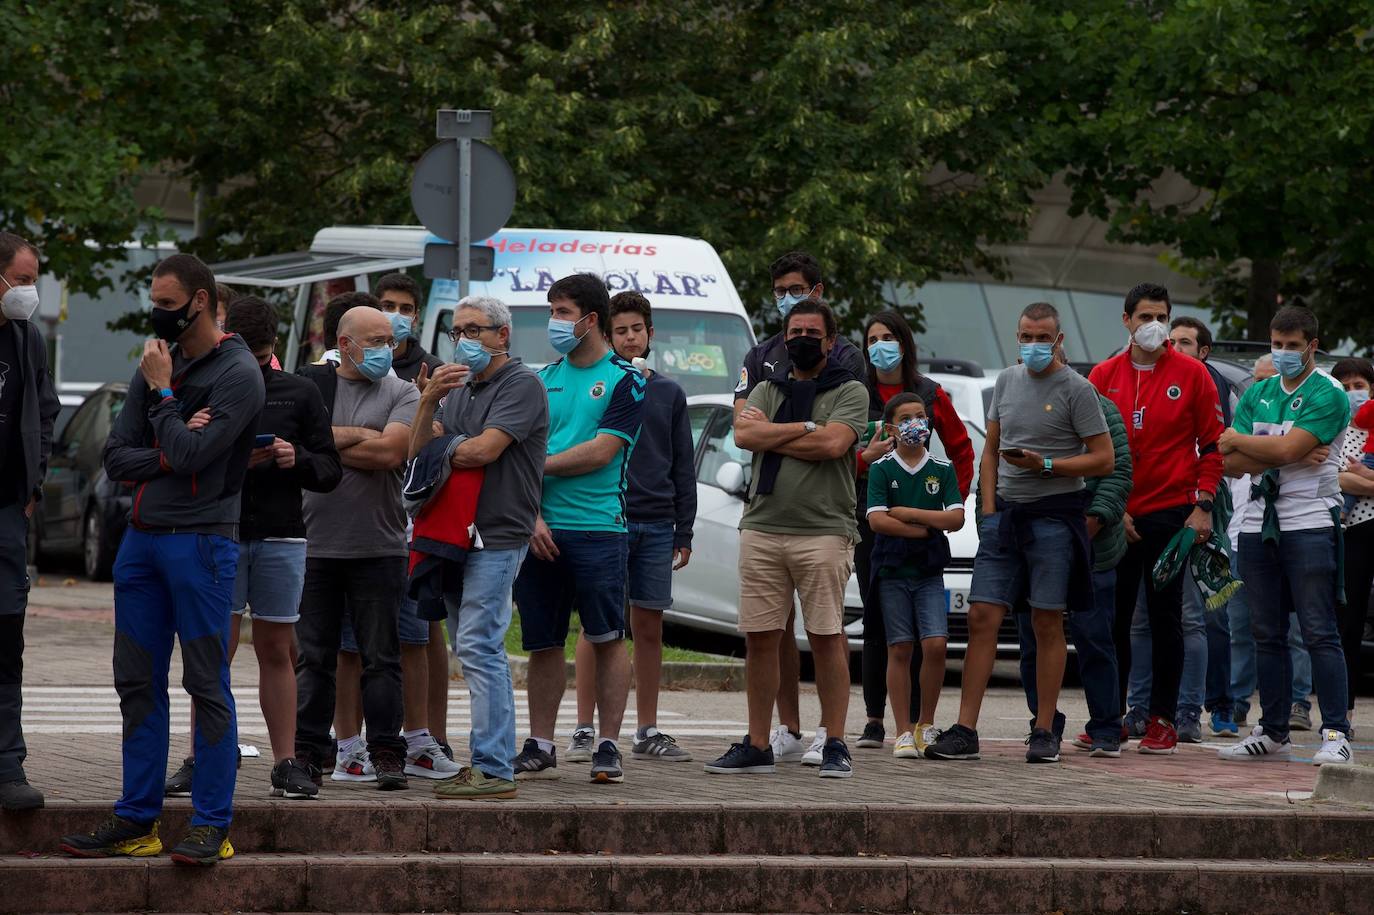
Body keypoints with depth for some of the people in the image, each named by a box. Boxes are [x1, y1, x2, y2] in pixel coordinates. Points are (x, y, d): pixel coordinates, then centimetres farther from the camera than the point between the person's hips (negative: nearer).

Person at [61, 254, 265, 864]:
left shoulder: (237, 374, -7)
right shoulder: (155, 367, 14)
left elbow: (192, 456, -18)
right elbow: (115, 457, 9)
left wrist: (161, 393, -8)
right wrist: (163, 457, -9)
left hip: (201, 539, -7)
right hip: (141, 538, 7)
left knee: (207, 686, -5)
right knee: (137, 682, 8)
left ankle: (212, 825, -3)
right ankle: (137, 819, 14)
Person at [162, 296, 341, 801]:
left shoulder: (299, 394, 8)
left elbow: (331, 470, 8)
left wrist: (297, 459, -12)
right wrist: (189, 437, -19)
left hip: (281, 538, 2)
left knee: (277, 651, 6)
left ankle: (286, 762, 9)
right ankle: (200, 761, 0)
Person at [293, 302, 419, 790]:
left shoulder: (402, 394, 5)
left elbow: (391, 452, -10)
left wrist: (325, 446, -7)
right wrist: (356, 436, -12)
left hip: (379, 545, -1)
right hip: (315, 544, 1)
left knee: (381, 658, 1)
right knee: (313, 657, 4)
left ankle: (386, 753, 5)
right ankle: (307, 753, 9)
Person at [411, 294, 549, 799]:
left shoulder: (521, 384, -7)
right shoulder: (459, 388, 20)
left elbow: (484, 449, -18)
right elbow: (418, 452, 11)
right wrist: (429, 402, -6)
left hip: (497, 536, -9)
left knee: (479, 648, -15)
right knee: (474, 652, 11)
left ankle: (494, 769, -18)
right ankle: (487, 761, 16)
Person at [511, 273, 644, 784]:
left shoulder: (625, 381, -1)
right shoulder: (545, 379, 15)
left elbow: (600, 453, -10)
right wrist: (532, 515, -4)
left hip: (599, 527, -5)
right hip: (541, 528, 5)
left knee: (607, 638, -3)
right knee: (542, 642, 6)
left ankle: (608, 746, 2)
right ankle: (540, 748, 12)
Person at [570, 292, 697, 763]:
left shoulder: (669, 393, 12)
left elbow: (683, 466, 13)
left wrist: (684, 531, 9)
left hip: (656, 526, 3)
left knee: (649, 627, 6)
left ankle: (647, 732, 12)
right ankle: (584, 730, 0)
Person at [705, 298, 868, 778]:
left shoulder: (849, 392, 5)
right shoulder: (767, 391, 18)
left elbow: (833, 444, -13)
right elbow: (744, 434, -2)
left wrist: (771, 436, -2)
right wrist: (806, 427, -6)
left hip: (823, 532, -4)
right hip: (762, 526, 4)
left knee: (826, 638, -3)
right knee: (759, 638, 4)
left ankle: (835, 744, 2)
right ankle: (757, 745, 9)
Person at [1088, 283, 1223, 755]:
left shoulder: (1191, 374, 1)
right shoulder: (1104, 376, 6)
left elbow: (1212, 445, 3)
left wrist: (1202, 505, -6)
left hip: (1171, 514, -2)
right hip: (1117, 518, 2)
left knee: (1165, 617, 1)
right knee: (1113, 616, 3)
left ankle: (1163, 721, 5)